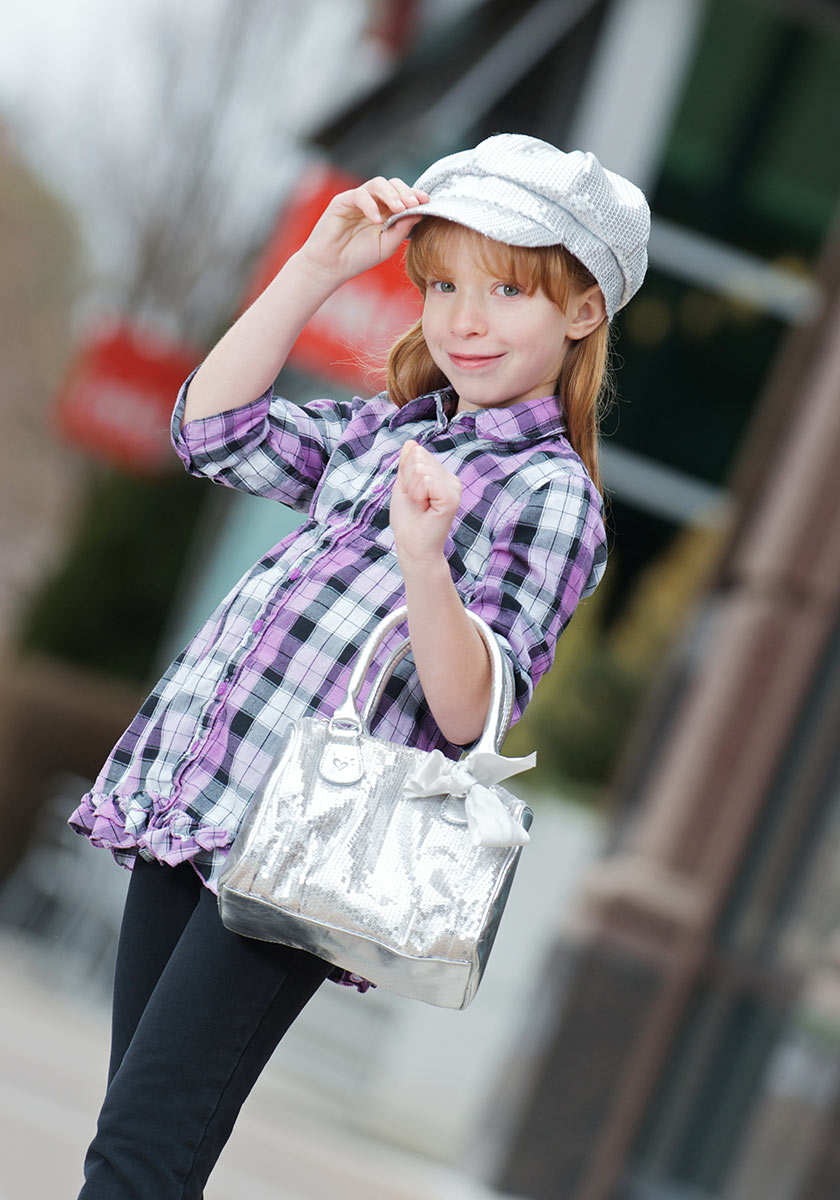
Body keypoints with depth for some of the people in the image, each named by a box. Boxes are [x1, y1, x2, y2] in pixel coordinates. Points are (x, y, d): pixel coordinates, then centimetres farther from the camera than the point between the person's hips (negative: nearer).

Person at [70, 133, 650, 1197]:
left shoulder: (551, 493, -3)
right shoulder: (385, 430, 18)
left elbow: (471, 714, -10)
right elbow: (212, 431, 13)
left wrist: (423, 562, -29)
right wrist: (318, 267, 8)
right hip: (184, 793, 7)